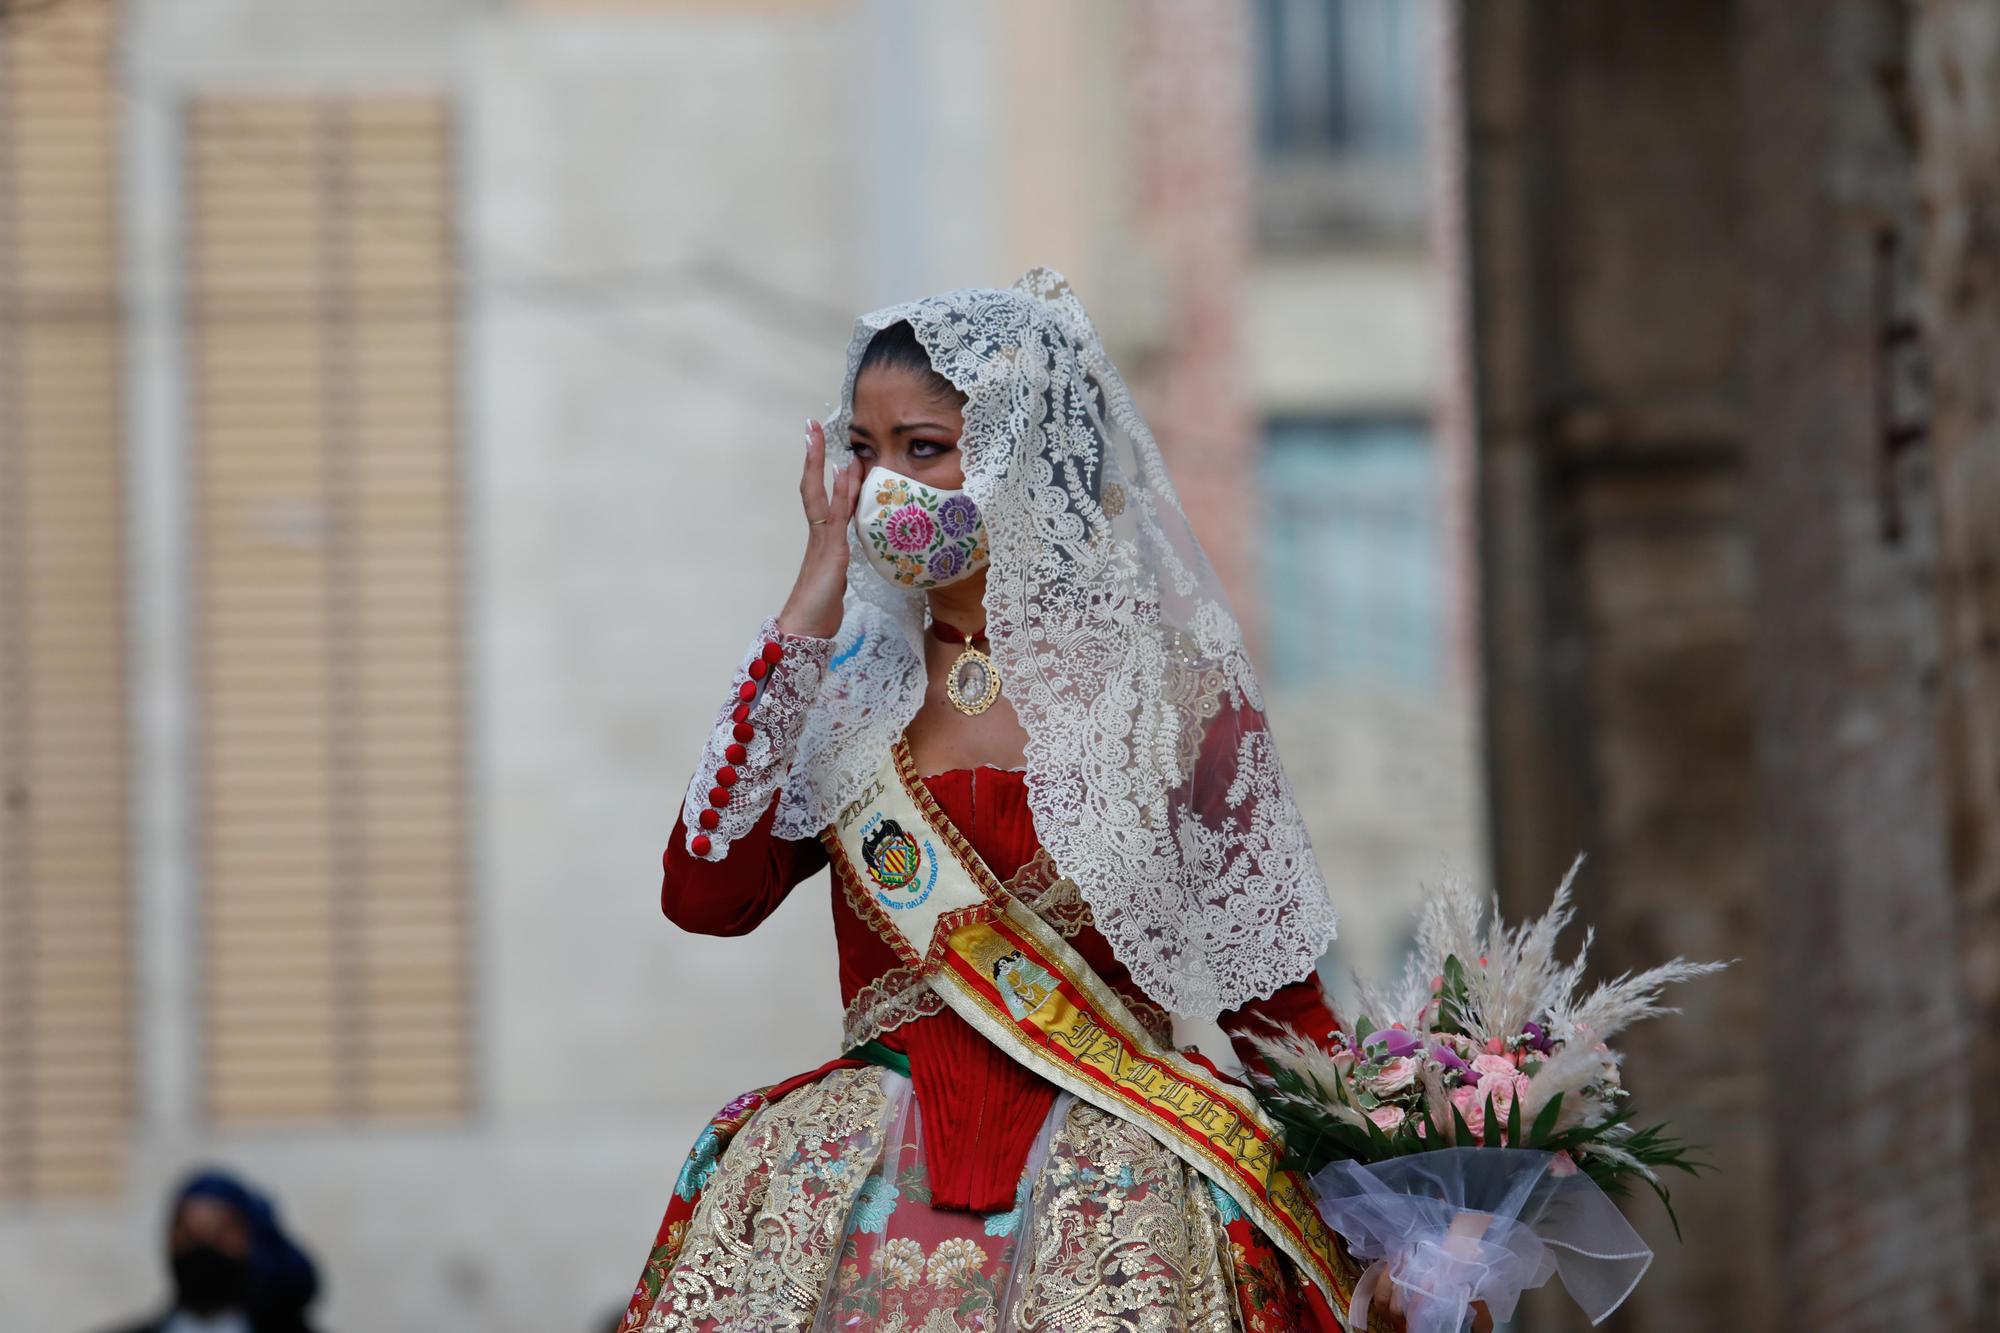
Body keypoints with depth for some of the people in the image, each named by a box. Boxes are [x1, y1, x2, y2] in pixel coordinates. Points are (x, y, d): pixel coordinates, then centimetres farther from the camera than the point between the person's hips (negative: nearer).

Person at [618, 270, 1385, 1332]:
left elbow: (1272, 1000, 5)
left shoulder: (1167, 686, 2)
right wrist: (816, 602, -2)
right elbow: (705, 897, -7)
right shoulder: (845, 682, 10)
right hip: (875, 1171, 3)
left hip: (1118, 1172, -3)